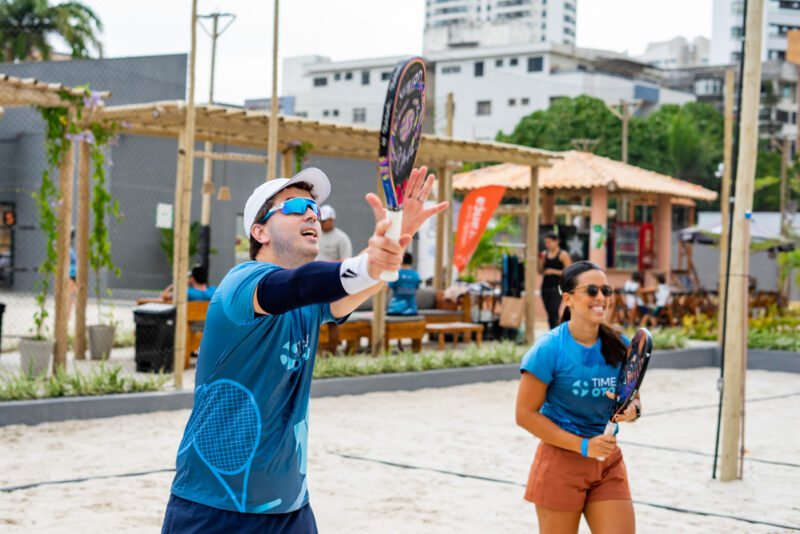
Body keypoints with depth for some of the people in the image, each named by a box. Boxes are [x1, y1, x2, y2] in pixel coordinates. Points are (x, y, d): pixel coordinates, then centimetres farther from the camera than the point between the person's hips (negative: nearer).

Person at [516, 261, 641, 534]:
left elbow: (634, 400, 14)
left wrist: (632, 410, -11)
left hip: (608, 460, 5)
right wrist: (582, 446, -17)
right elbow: (526, 414, -13)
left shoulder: (620, 346, 2)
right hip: (561, 459, -5)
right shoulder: (549, 349, -13)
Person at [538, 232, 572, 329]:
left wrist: (553, 271, -13)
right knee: (549, 314, 7)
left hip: (556, 287, -6)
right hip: (545, 287, 6)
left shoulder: (563, 255, -4)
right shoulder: (544, 254, 11)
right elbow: (540, 272, 14)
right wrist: (541, 261, -3)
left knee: (554, 313, -14)